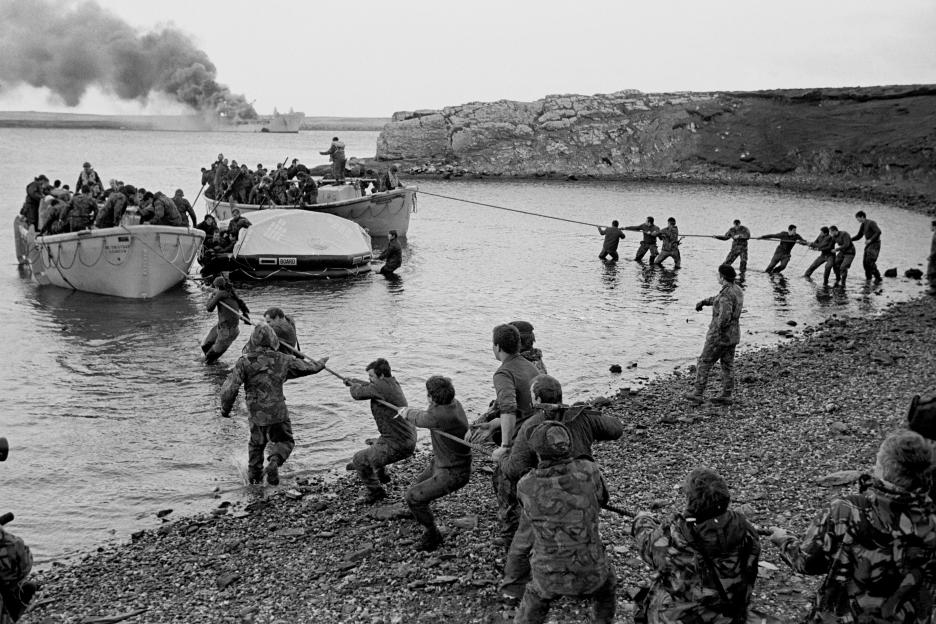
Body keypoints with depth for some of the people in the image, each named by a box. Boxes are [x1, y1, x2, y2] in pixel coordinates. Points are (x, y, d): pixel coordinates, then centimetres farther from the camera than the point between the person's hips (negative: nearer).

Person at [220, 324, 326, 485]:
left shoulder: (245, 362, -10)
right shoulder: (282, 360, -4)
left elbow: (229, 389, -13)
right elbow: (306, 367, 12)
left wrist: (225, 409, 3)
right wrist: (320, 364, 33)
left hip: (256, 414, 1)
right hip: (278, 412, 0)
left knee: (256, 443, 25)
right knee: (285, 441, 18)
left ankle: (254, 473, 28)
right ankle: (274, 462, -9)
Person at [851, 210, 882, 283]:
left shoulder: (871, 223, -13)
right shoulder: (863, 225, 14)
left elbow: (878, 232, -22)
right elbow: (858, 236, 21)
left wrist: (870, 240, -25)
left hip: (875, 244, -9)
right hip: (868, 245, 9)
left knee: (870, 261, -18)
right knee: (865, 262, 4)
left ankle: (878, 278, -11)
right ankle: (868, 278, 15)